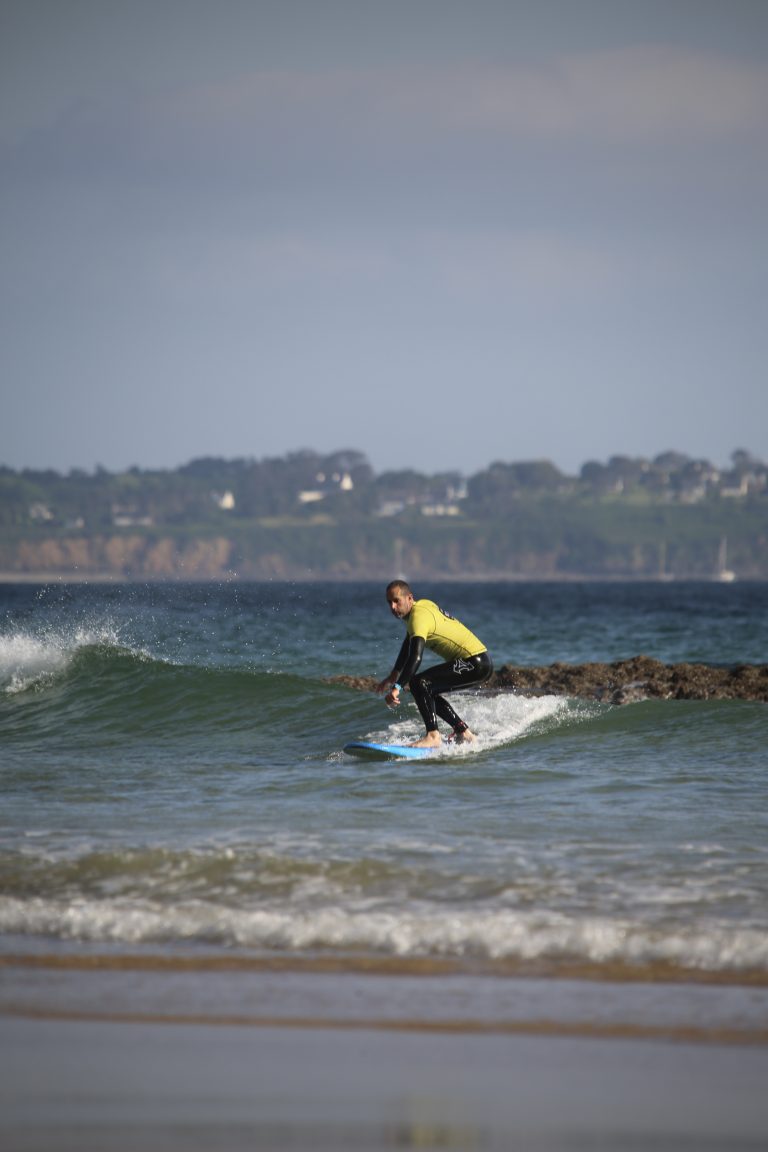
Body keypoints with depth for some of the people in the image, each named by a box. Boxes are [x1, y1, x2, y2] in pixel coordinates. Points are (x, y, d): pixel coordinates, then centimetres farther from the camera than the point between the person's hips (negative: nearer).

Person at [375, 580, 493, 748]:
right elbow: (407, 647, 29)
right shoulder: (423, 606, 14)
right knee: (427, 692, 20)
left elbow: (415, 658, -31)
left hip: (475, 663, -10)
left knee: (419, 683, -19)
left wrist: (397, 687, -37)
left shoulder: (419, 616, -17)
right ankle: (464, 733, 22)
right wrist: (392, 677, 33)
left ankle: (433, 736, -25)